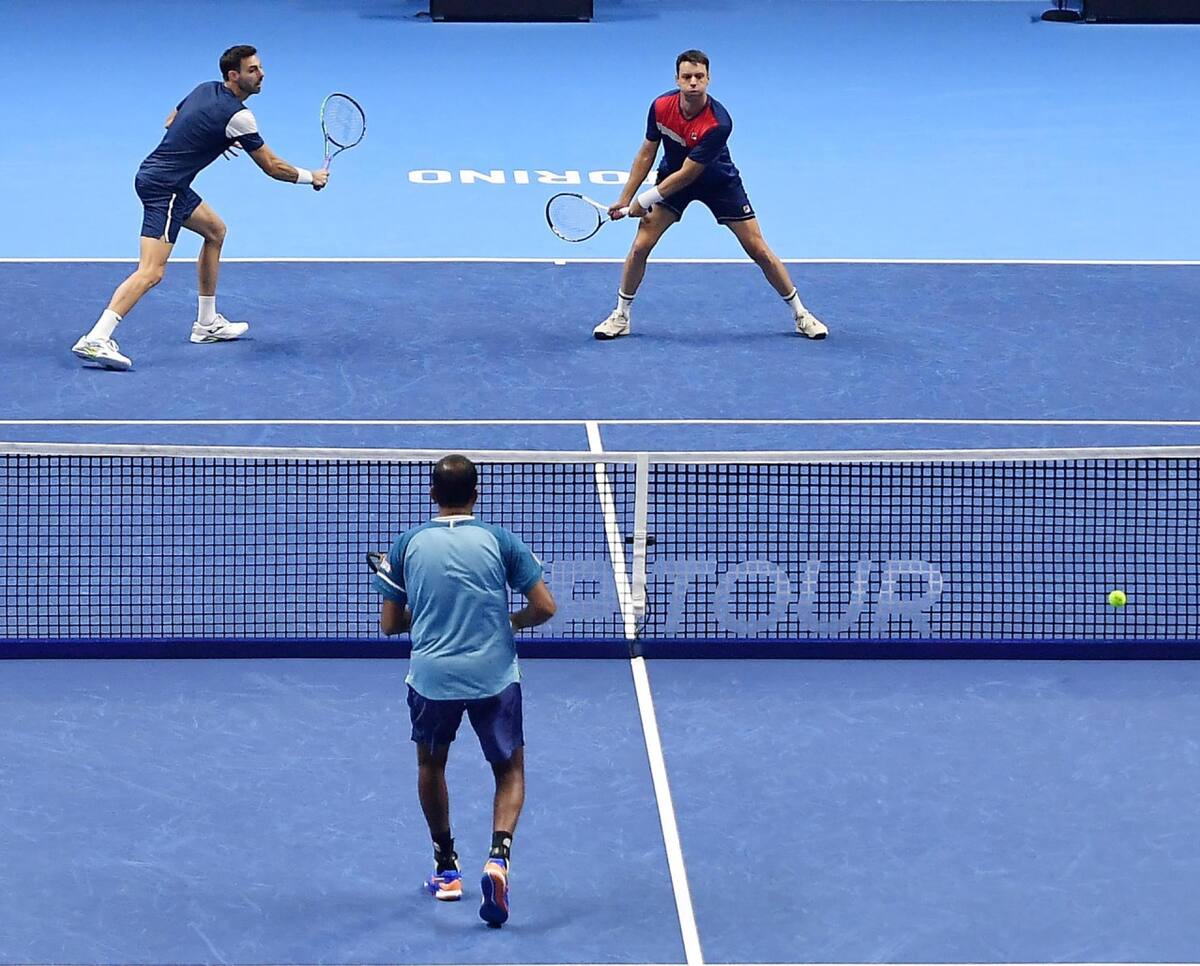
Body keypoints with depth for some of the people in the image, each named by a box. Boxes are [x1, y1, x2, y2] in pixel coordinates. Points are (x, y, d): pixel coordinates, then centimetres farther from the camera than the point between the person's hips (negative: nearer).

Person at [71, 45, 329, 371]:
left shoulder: (206, 89, 10)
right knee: (151, 272, -19)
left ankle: (207, 324, 33)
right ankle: (95, 341, -32)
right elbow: (272, 167, -8)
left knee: (215, 230, 26)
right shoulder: (237, 115, -15)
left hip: (154, 172, 10)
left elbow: (171, 121, 27)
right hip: (164, 188, -10)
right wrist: (312, 177, 8)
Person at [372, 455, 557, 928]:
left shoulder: (408, 545, 1)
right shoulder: (499, 541, -3)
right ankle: (498, 856, -12)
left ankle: (445, 869, 31)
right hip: (495, 676, -1)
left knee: (431, 765, 26)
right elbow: (544, 607, -3)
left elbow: (390, 624, 6)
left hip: (431, 676, 1)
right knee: (510, 771, 13)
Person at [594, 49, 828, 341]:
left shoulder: (719, 123, -35)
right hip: (672, 176, 3)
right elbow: (646, 154, -6)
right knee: (640, 246, -8)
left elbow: (687, 175, -29)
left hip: (719, 182, -3)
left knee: (759, 251, -3)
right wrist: (625, 199, -7)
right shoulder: (661, 106, -22)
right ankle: (620, 317, 10)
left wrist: (644, 201, -22)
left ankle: (800, 314, 13)